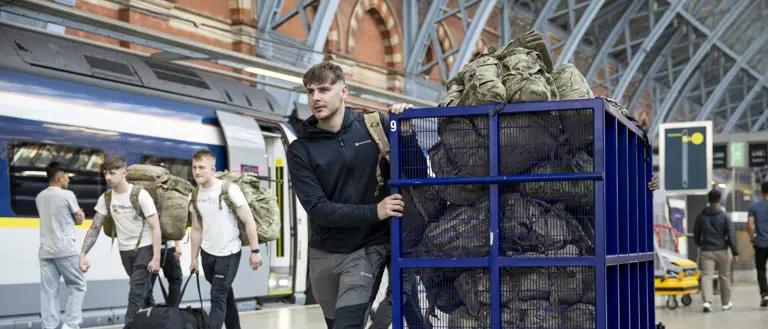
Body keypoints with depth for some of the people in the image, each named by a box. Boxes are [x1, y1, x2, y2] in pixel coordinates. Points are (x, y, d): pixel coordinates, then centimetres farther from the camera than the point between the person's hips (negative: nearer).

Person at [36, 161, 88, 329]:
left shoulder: (40, 197, 12)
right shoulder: (67, 195, -6)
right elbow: (80, 219, 2)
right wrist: (80, 214, 21)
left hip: (45, 250, 6)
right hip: (65, 249, -6)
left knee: (48, 290, 4)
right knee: (78, 285, 5)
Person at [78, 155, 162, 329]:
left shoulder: (140, 195, -16)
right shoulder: (105, 198, -1)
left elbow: (155, 227, -16)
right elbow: (95, 228, 1)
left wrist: (156, 258, -21)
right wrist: (83, 254, -11)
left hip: (145, 249, -5)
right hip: (125, 251, 5)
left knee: (136, 294, -12)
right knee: (144, 293, 15)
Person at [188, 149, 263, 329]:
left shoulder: (229, 189, -16)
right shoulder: (194, 196, 2)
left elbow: (249, 221, -12)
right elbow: (196, 229, 12)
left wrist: (254, 251, -13)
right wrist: (194, 258, 12)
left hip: (228, 253, -6)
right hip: (207, 253, 6)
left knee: (218, 298, -10)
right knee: (225, 296, 17)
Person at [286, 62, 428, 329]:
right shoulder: (300, 150, -4)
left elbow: (417, 175, -4)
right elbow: (317, 208, -14)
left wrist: (404, 131, -19)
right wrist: (374, 212, -23)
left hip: (367, 248, -3)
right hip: (323, 253, 3)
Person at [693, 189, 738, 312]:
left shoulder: (700, 217, 4)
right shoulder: (725, 217, -5)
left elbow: (696, 235, 12)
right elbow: (731, 236, -8)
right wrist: (735, 253, -4)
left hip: (706, 251, 1)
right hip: (722, 251, -1)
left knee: (706, 276, -3)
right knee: (724, 277, 12)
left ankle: (707, 301, -22)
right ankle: (726, 303, 23)